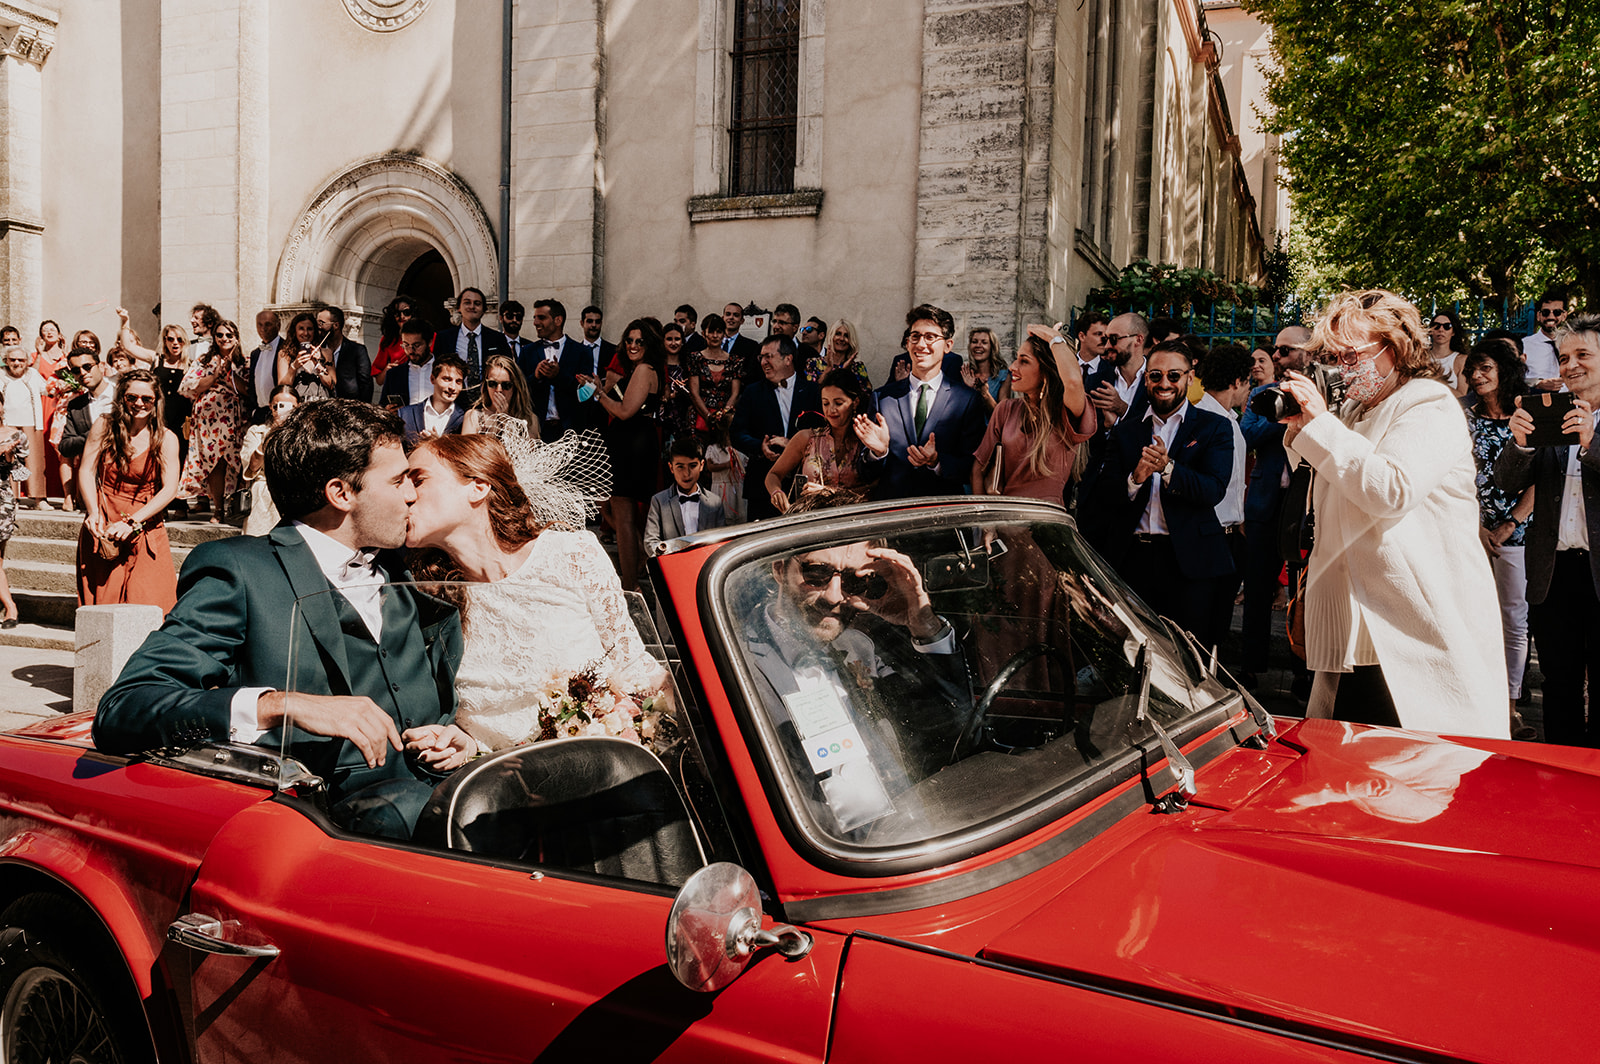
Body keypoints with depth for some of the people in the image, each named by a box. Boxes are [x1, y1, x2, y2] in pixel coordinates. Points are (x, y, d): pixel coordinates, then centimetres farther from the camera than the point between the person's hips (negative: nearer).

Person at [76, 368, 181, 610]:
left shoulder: (166, 439, -2)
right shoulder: (104, 427, 3)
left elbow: (170, 488, -9)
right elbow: (86, 472, 3)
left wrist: (132, 522, -17)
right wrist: (93, 512, -12)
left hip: (145, 528, -1)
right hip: (102, 527, 1)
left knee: (148, 604, -10)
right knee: (101, 604, 2)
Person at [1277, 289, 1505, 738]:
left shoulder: (1431, 406, -7)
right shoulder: (1353, 410, 17)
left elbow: (1393, 491, -24)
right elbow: (1327, 497, 30)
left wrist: (1321, 423, -18)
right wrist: (1301, 428, 12)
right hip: (1357, 630, 8)